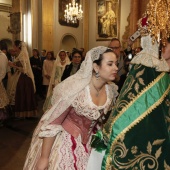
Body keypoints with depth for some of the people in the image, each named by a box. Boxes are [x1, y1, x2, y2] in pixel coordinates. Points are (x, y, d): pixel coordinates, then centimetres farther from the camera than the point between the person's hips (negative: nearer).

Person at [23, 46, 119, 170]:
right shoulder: (75, 89, -28)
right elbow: (52, 124, -22)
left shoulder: (111, 91, -9)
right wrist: (44, 157, -17)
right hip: (65, 142, -5)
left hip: (87, 143, 5)